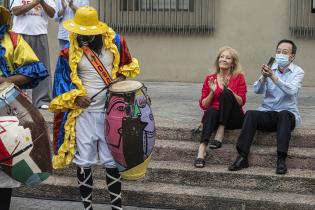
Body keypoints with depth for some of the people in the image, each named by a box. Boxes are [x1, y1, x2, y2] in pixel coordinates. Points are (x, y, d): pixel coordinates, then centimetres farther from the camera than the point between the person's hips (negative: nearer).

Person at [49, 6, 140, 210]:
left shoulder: (115, 41, -4)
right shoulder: (69, 51, -7)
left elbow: (129, 64, 12)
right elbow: (63, 82, 0)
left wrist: (121, 74, -7)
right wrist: (75, 97, -16)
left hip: (111, 112, 1)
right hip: (83, 114, 0)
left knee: (112, 160, 7)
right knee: (83, 162, 4)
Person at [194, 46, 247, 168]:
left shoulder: (239, 77, 6)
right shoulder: (210, 78, 11)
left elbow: (241, 102, -6)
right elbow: (203, 105, 7)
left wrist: (228, 90, -19)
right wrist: (212, 92, -9)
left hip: (233, 119, -1)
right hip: (215, 117, 1)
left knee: (226, 93, -27)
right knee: (211, 111, -35)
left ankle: (220, 133, -34)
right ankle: (201, 150, -51)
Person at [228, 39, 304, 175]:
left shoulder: (298, 72, 1)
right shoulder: (270, 69, 10)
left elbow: (291, 90, -20)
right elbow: (258, 90, -3)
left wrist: (273, 77, -32)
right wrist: (263, 78, -24)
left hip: (287, 114, -2)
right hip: (267, 113, 3)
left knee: (283, 114, -37)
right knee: (251, 114, -27)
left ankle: (281, 160, -38)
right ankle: (242, 157, -30)